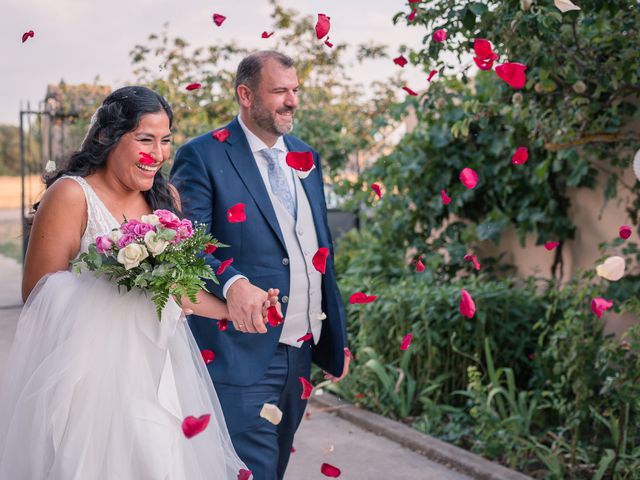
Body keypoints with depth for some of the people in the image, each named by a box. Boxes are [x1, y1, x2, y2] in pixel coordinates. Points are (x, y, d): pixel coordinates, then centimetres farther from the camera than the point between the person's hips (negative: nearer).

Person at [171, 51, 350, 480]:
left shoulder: (306, 157, 13)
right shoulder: (202, 156, -7)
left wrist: (337, 340, 17)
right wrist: (232, 283, -36)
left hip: (302, 352, 7)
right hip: (242, 354, -7)